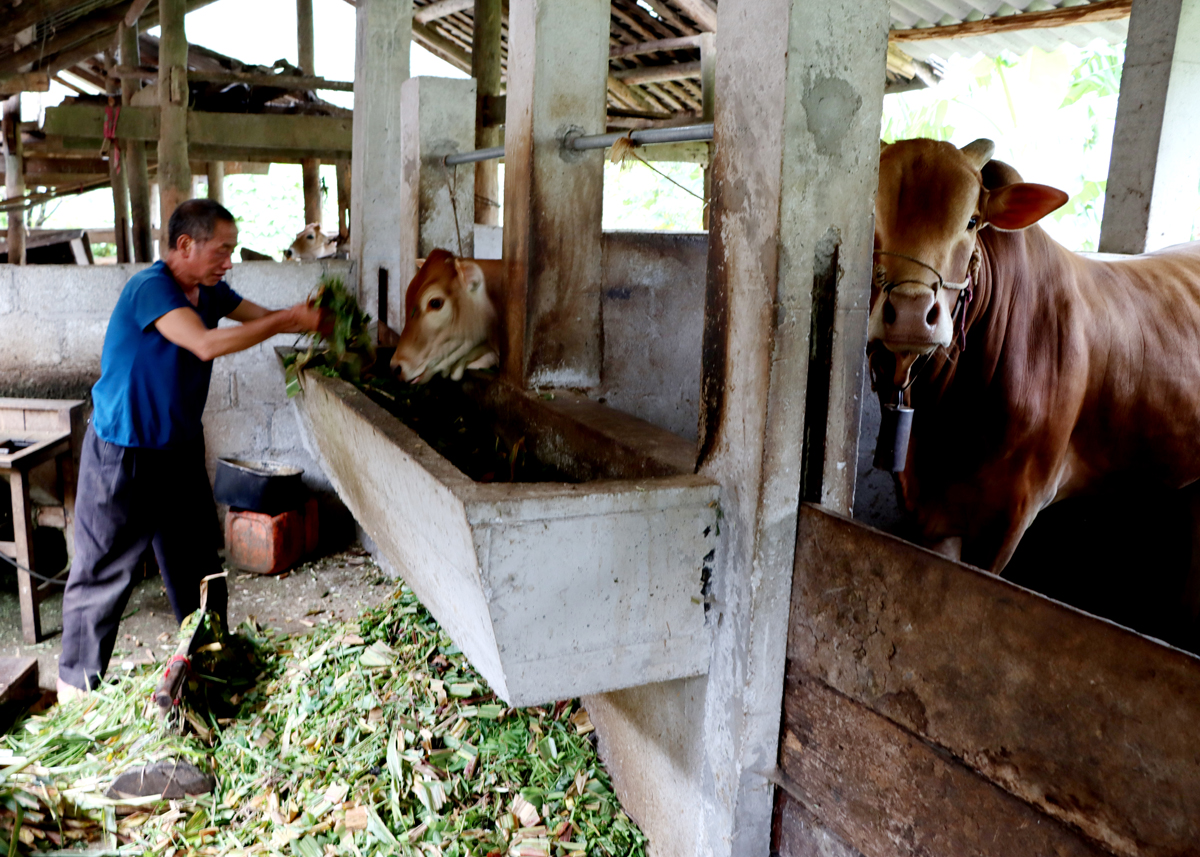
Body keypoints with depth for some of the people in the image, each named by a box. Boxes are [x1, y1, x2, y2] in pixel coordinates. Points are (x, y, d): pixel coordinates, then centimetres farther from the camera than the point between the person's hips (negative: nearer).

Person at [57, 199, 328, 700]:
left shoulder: (210, 291, 2)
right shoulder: (150, 287, -23)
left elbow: (264, 318, 9)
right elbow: (207, 344, -34)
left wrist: (311, 320, -9)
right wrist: (288, 320, -30)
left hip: (181, 447, 8)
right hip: (123, 456, -8)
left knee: (198, 559, 16)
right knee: (105, 569, 4)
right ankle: (76, 685, 19)